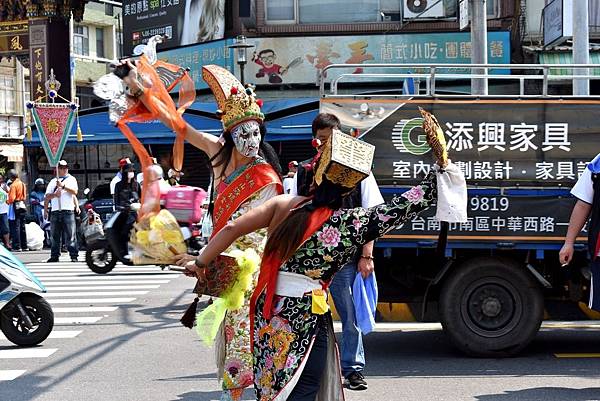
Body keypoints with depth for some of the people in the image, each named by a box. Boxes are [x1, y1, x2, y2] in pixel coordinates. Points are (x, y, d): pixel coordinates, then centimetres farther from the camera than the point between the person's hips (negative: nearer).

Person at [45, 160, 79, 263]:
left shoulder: (71, 179, 12)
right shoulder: (53, 181, 20)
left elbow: (74, 191, -5)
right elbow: (47, 197, 14)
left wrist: (63, 186, -14)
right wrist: (54, 194, -7)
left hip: (68, 210, -3)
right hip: (55, 211, 3)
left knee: (71, 234, -7)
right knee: (55, 235, 4)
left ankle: (73, 256, -7)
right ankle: (54, 255, 10)